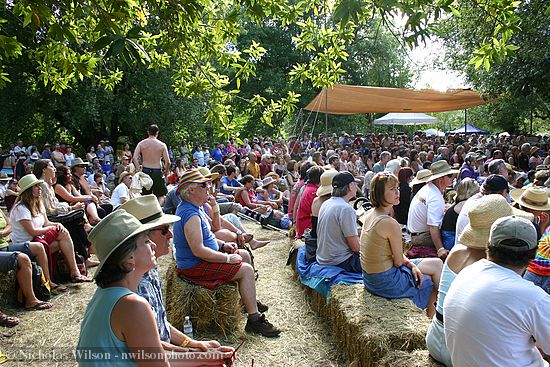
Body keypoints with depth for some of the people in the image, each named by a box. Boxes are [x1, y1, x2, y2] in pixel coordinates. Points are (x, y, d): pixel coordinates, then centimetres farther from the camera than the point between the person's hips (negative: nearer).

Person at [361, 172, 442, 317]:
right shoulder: (390, 223, -27)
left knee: (437, 263, 18)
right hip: (385, 282, -8)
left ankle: (430, 310, 31)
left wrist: (411, 264, -2)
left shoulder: (370, 214, 0)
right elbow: (398, 261, -16)